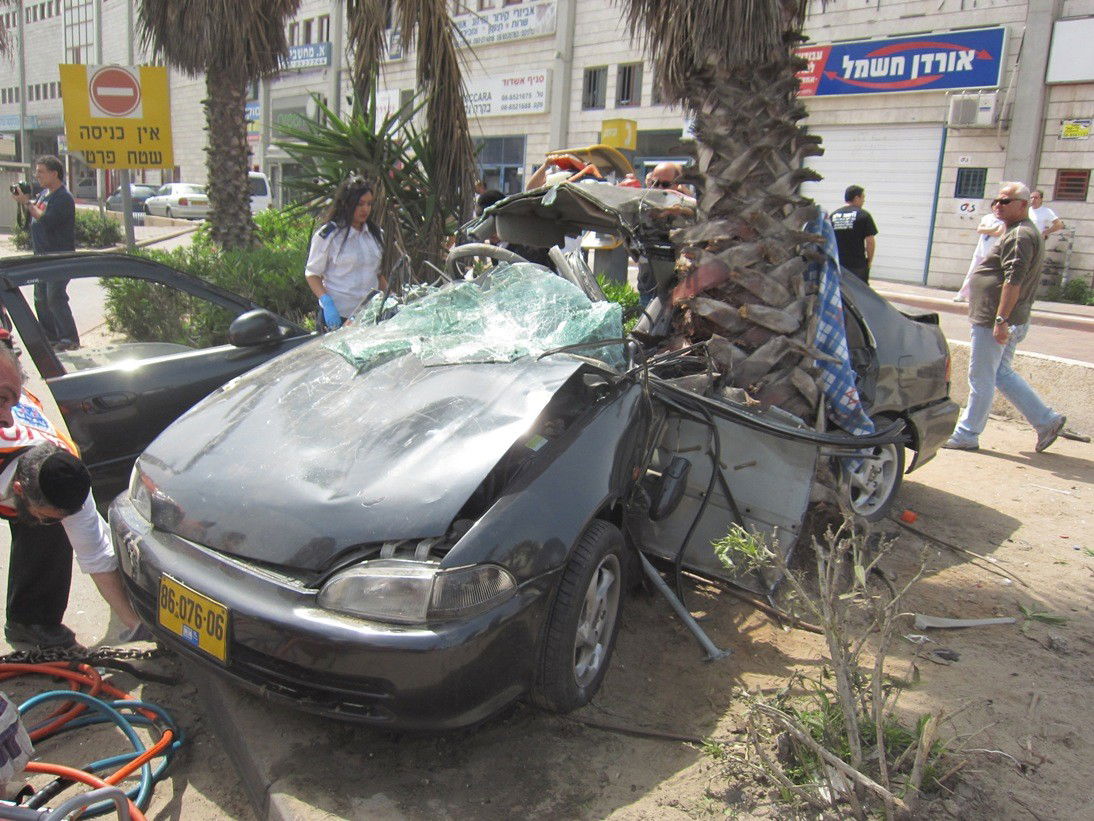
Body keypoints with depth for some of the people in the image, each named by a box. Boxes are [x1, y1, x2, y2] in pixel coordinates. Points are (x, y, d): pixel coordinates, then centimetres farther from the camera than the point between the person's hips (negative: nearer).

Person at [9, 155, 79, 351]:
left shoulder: (63, 198, -14)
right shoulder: (43, 193, 15)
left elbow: (46, 220, -23)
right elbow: (34, 212, 21)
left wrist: (27, 203, -14)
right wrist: (23, 199, 5)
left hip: (59, 256, -10)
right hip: (41, 254, 10)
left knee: (55, 298, -12)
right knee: (41, 299, 12)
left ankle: (70, 339, -6)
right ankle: (51, 337, 21)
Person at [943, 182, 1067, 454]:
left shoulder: (1020, 236, -16)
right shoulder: (1025, 233, 19)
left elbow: (1014, 280, -25)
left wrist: (1001, 320, -28)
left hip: (994, 321, -11)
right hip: (1008, 321, 11)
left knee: (980, 379, -2)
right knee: (1002, 374, 18)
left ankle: (966, 435, 8)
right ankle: (1046, 420, 20)